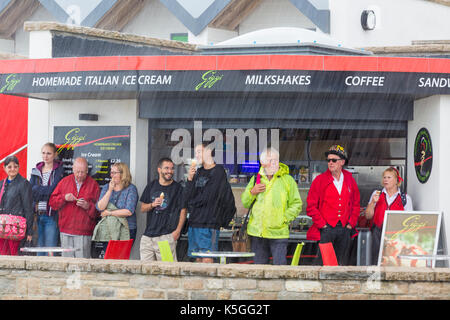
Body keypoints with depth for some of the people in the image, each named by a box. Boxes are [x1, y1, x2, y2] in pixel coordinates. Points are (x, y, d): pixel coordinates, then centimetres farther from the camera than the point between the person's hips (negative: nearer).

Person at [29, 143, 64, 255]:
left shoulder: (59, 170, 0)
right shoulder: (36, 170, 14)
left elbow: (53, 190, -12)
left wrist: (37, 190, -5)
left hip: (51, 215, -5)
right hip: (37, 215, 5)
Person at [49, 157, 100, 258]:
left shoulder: (93, 184, 5)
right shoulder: (64, 181, 11)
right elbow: (52, 202, 9)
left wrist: (88, 206, -15)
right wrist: (64, 198, -9)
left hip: (84, 232, -2)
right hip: (66, 230, 2)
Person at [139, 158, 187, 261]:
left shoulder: (178, 188, 4)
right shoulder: (151, 186, 15)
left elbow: (183, 211, 1)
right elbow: (142, 209, 18)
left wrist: (177, 231, -9)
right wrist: (152, 205, -4)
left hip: (167, 236, -4)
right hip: (148, 235, 4)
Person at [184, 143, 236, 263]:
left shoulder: (218, 171, -3)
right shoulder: (198, 172, 15)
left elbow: (208, 197, -10)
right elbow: (187, 198, 7)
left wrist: (193, 203, 6)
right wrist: (190, 179, -7)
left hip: (209, 223, -6)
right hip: (194, 222, 6)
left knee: (207, 260, -10)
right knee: (198, 259, 6)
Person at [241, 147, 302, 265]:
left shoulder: (287, 180, 3)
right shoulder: (256, 179, 12)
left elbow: (297, 204, 4)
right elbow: (245, 203, 16)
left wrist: (284, 218, -8)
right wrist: (252, 192, -3)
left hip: (278, 232, -3)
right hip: (257, 232, 3)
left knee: (280, 265, -10)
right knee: (259, 267, 9)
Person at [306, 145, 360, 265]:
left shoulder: (350, 180, 9)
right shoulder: (320, 180, -2)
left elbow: (356, 204, 16)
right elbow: (311, 206, -3)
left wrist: (351, 224, 6)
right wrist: (322, 224, -8)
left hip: (344, 229, 3)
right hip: (326, 229, -3)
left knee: (342, 264, 8)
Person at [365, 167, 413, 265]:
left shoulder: (405, 198, 10)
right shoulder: (376, 194, 15)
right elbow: (368, 216, 12)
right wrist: (373, 202, -3)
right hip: (378, 232, 2)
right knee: (376, 262, -9)